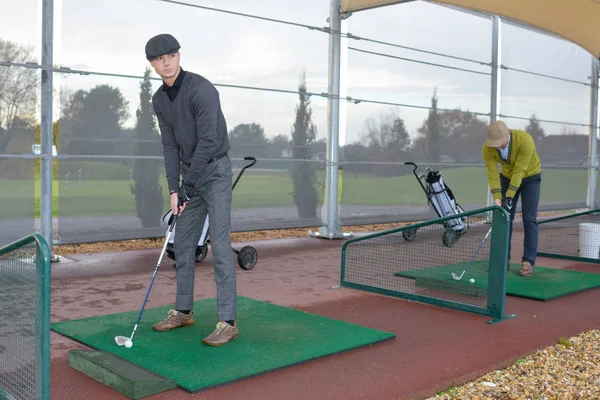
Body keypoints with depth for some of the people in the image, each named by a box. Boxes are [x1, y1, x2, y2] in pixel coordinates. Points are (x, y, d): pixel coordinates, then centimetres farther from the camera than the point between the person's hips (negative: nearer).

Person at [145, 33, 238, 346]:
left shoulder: (201, 89, -22)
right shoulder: (159, 99, 4)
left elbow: (208, 141, -24)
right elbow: (170, 145, 4)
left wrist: (187, 186, -20)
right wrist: (173, 189, -5)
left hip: (215, 170, -8)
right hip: (191, 173, 8)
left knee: (219, 243, -12)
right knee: (183, 243, 9)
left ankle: (227, 322, -9)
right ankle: (183, 311, 22)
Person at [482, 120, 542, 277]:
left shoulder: (525, 140, -36)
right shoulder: (487, 148, -25)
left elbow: (519, 171, -36)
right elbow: (493, 174, -27)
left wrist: (509, 197, -38)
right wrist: (497, 199, -37)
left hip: (530, 177, -3)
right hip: (507, 177, 3)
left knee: (529, 219, -10)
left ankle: (528, 262, -8)